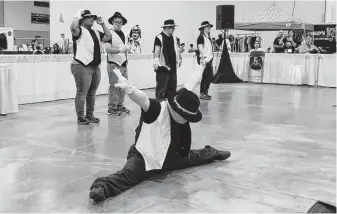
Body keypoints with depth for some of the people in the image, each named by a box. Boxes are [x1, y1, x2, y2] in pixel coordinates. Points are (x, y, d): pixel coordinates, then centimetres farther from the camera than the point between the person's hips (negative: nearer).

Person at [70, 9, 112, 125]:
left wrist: (102, 24, 15)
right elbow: (73, 27, -27)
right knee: (82, 93, -3)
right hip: (82, 66, -8)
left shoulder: (96, 32, 20)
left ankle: (90, 115, 24)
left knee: (92, 93, 14)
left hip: (95, 67, 8)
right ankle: (80, 117, 4)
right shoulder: (80, 30, -5)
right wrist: (78, 14, -13)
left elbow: (108, 37, 21)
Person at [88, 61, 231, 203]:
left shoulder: (181, 109, -14)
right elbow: (142, 99, -57)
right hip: (144, 157, -7)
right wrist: (129, 89, -80)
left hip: (169, 155, 7)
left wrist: (202, 65, 20)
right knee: (127, 176, -36)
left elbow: (190, 84, 3)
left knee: (191, 157, 30)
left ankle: (211, 153, 59)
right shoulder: (155, 109, -33)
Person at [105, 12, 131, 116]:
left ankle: (120, 105, 18)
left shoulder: (124, 34, 17)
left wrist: (127, 48, 10)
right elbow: (108, 49, -18)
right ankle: (112, 107, -1)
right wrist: (120, 50, -27)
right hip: (113, 63, -7)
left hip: (123, 63, 8)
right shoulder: (110, 34, -7)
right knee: (114, 86, -7)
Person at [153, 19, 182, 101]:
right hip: (163, 66, -8)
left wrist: (180, 58, 19)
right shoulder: (159, 37, -9)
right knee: (162, 86, -4)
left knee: (172, 85, 14)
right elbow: (157, 49, -18)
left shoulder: (174, 38, 14)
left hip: (173, 65, 8)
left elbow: (177, 49, 21)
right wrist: (156, 60, -28)